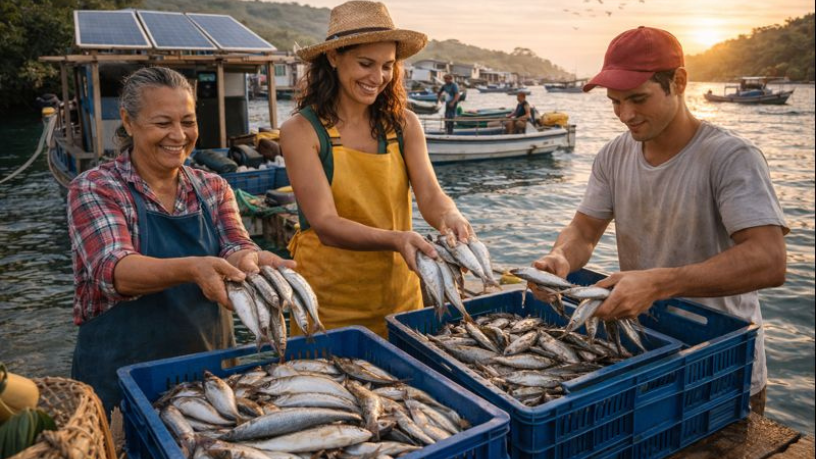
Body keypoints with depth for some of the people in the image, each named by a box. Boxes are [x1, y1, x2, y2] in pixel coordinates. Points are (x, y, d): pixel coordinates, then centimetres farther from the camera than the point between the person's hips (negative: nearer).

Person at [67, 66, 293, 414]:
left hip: (211, 367, 4)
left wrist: (249, 260, -35)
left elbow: (235, 248, -10)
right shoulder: (94, 190, -9)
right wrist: (191, 268, -42)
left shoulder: (213, 188, 3)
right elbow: (113, 270, -23)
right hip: (123, 377, -3)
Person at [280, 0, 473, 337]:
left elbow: (430, 195, -7)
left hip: (400, 296, 4)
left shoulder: (404, 124, 1)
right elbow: (325, 224, -18)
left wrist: (450, 217, -30)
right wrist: (397, 239, -35)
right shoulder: (301, 131, -10)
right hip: (330, 304, -3)